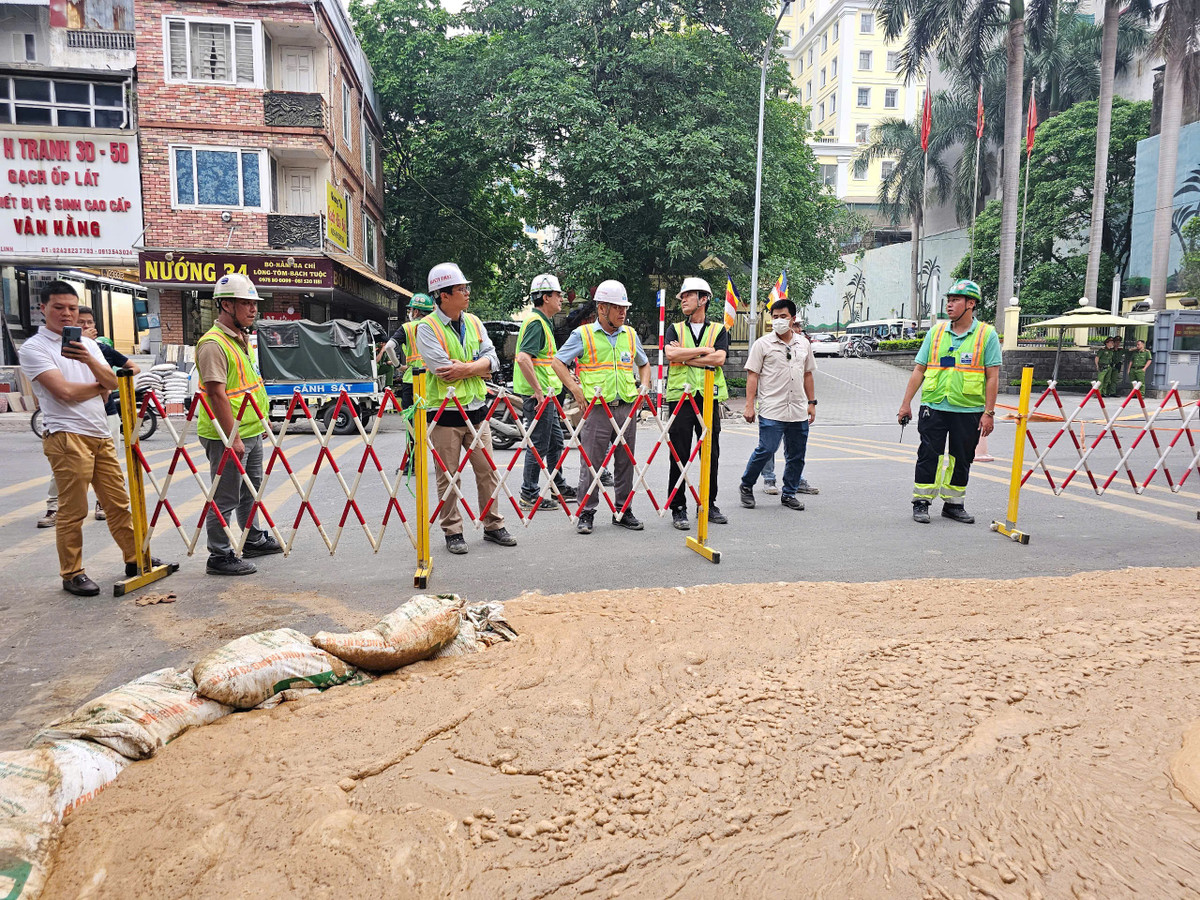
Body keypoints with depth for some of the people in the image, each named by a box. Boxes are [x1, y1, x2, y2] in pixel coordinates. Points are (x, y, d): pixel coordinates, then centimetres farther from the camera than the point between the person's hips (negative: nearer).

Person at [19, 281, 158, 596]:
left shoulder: (88, 344, 17)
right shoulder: (33, 348, -2)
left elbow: (112, 382, 4)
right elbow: (65, 392, -14)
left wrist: (89, 360, -13)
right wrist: (100, 386, 2)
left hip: (101, 435, 6)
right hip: (67, 437, -6)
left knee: (118, 503, 10)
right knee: (72, 511, -1)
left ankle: (135, 559, 19)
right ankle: (72, 575, 10)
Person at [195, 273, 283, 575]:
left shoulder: (242, 338, 13)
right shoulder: (213, 343, -18)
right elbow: (217, 393, -23)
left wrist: (260, 423, 21)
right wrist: (233, 437, -25)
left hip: (250, 431, 10)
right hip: (227, 436, -10)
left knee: (251, 489, 21)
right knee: (226, 498, -2)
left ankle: (254, 541, 35)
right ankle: (220, 557, 8)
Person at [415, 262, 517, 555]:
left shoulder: (474, 323, 10)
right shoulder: (427, 328, -7)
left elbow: (492, 360, 2)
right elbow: (444, 368, -18)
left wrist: (466, 368, -16)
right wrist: (478, 365, -7)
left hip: (476, 409, 5)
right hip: (445, 412, -5)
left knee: (487, 470, 9)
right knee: (448, 476, 3)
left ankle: (493, 525, 21)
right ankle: (453, 532, 15)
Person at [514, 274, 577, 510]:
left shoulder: (544, 322, 17)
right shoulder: (536, 323, -16)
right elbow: (523, 358, -28)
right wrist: (539, 391, -26)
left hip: (545, 395, 11)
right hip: (537, 395, -11)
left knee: (555, 442, 18)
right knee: (539, 445, -3)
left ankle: (559, 487, 31)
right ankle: (529, 495, 6)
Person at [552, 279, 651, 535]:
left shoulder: (630, 334, 13)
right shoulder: (583, 334, 0)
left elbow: (644, 364, 27)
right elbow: (557, 362, 0)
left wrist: (644, 387, 12)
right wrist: (575, 388, -8)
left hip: (627, 408, 4)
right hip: (596, 409, -4)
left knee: (626, 462, 9)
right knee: (591, 464, 0)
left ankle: (623, 511, 21)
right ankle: (586, 513, 12)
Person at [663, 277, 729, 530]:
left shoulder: (719, 330, 9)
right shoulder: (675, 329, 11)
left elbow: (719, 359, -9)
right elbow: (671, 354, -9)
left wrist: (685, 356, -9)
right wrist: (703, 351, -7)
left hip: (709, 398, 1)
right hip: (681, 397, -1)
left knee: (711, 455, 7)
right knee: (679, 456, -1)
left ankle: (708, 505, 21)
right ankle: (678, 509, 7)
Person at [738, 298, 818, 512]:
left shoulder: (803, 344, 14)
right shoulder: (763, 344, 0)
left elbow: (807, 374, 21)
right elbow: (752, 375, -4)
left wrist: (811, 402, 16)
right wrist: (749, 405, -11)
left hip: (799, 412, 5)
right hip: (771, 411, -5)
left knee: (796, 455, 8)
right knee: (766, 450, -11)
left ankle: (789, 494, 22)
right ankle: (746, 486, 10)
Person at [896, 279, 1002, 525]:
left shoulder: (987, 334, 0)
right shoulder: (936, 331, 7)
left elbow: (992, 377, -3)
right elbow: (919, 369, 8)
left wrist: (989, 413, -8)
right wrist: (906, 403, 3)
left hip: (969, 411, -1)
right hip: (934, 407, 1)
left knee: (961, 459, 9)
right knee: (928, 455, 0)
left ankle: (953, 504, 22)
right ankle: (921, 503, 10)